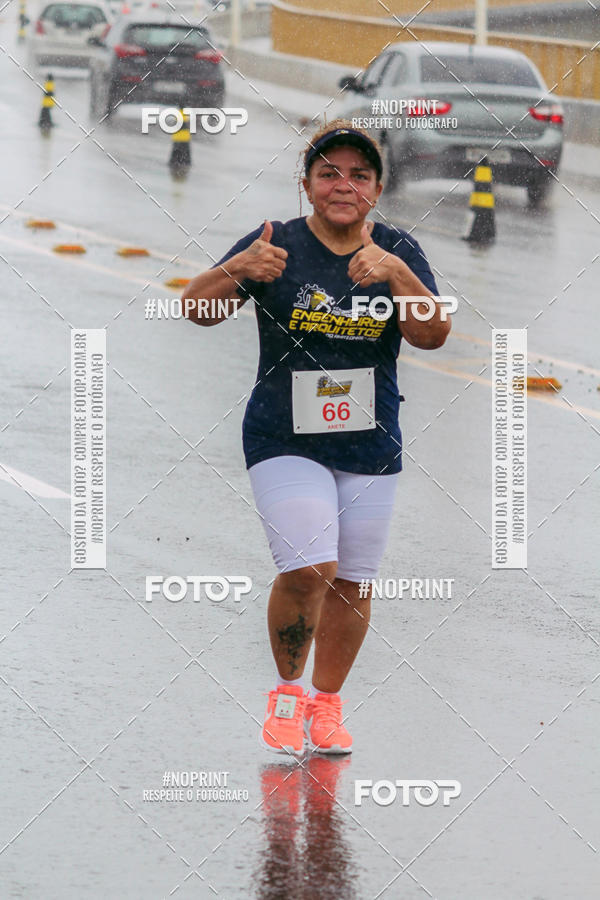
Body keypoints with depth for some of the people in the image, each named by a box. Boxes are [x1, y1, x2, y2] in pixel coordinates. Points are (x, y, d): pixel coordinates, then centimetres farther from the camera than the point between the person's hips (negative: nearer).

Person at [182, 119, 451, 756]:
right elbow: (197, 309, -16)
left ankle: (326, 704, 28)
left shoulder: (398, 252, -1)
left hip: (371, 448, 3)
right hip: (285, 441, -3)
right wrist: (237, 270, -37)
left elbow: (432, 335, -14)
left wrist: (396, 273, -31)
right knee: (308, 571, -16)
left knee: (351, 582, 9)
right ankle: (287, 690, 7)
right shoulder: (277, 245, -7)